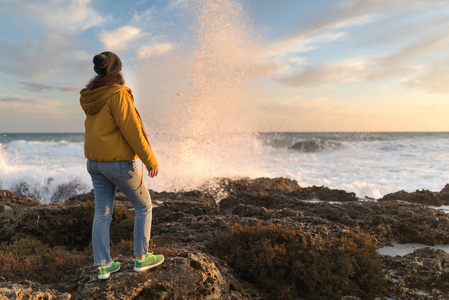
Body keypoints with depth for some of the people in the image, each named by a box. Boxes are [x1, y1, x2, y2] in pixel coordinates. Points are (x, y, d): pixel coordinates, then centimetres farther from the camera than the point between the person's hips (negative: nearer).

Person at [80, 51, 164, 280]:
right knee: (144, 207, 10)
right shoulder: (118, 95, -17)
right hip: (119, 162, -8)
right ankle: (141, 258, 18)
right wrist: (150, 160, -13)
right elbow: (132, 131, -20)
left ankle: (103, 265, 21)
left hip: (95, 162, 8)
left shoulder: (91, 97, 7)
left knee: (102, 213, 12)